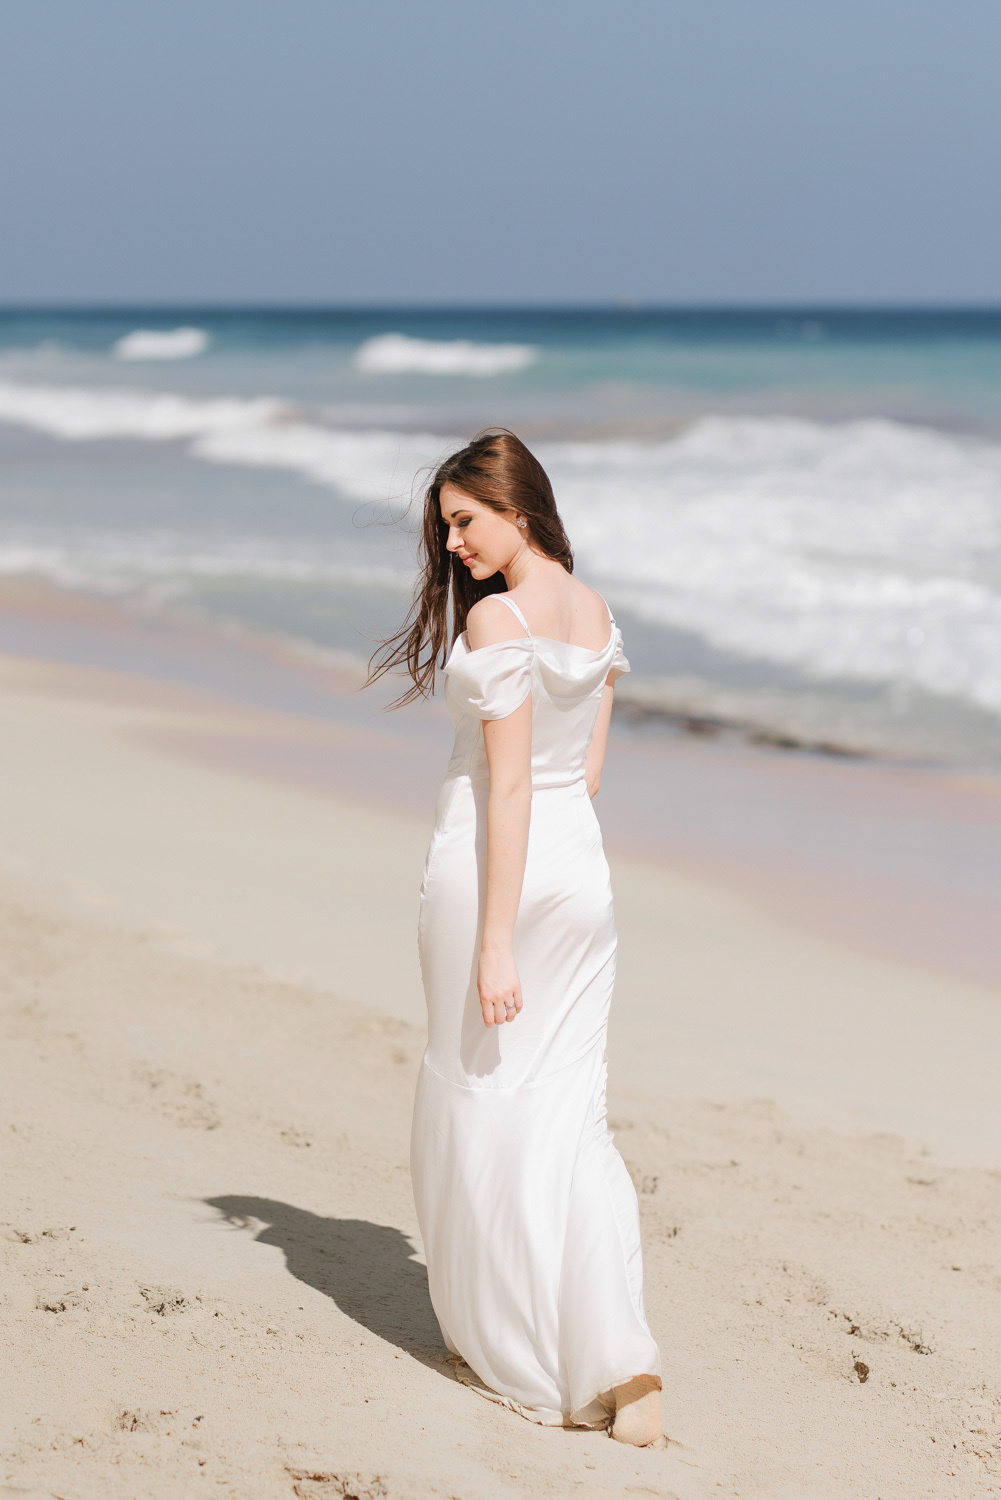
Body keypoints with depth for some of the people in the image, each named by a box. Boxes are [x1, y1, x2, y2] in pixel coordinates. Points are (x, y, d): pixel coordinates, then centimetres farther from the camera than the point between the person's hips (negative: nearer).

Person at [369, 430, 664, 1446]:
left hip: (492, 865, -7)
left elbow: (507, 785, -20)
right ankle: (617, 1363, -5)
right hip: (581, 865, 7)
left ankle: (516, 1353, 19)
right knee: (567, 1115, 8)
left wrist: (494, 941, -19)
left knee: (480, 1103, 8)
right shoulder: (596, 612, 8)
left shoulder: (496, 619, -17)